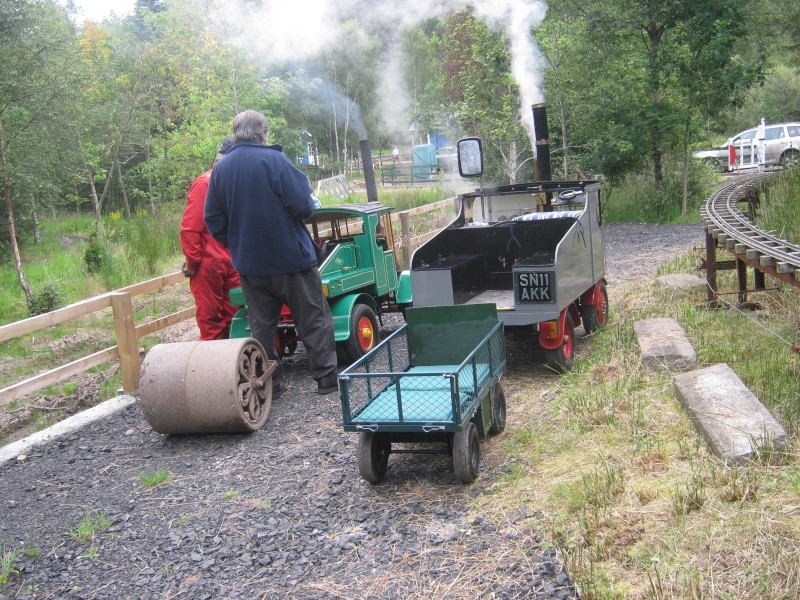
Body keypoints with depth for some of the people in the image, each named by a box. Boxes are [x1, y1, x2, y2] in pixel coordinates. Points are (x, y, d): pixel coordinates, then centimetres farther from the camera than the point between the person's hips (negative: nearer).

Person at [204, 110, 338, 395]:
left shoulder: (220, 168, 3)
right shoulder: (273, 160, -13)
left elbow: (213, 220, 7)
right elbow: (302, 205, -18)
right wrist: (309, 205, 4)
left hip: (249, 264, 5)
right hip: (290, 257, -5)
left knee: (261, 325, 13)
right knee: (314, 319, 6)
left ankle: (268, 382, 18)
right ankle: (326, 377, 8)